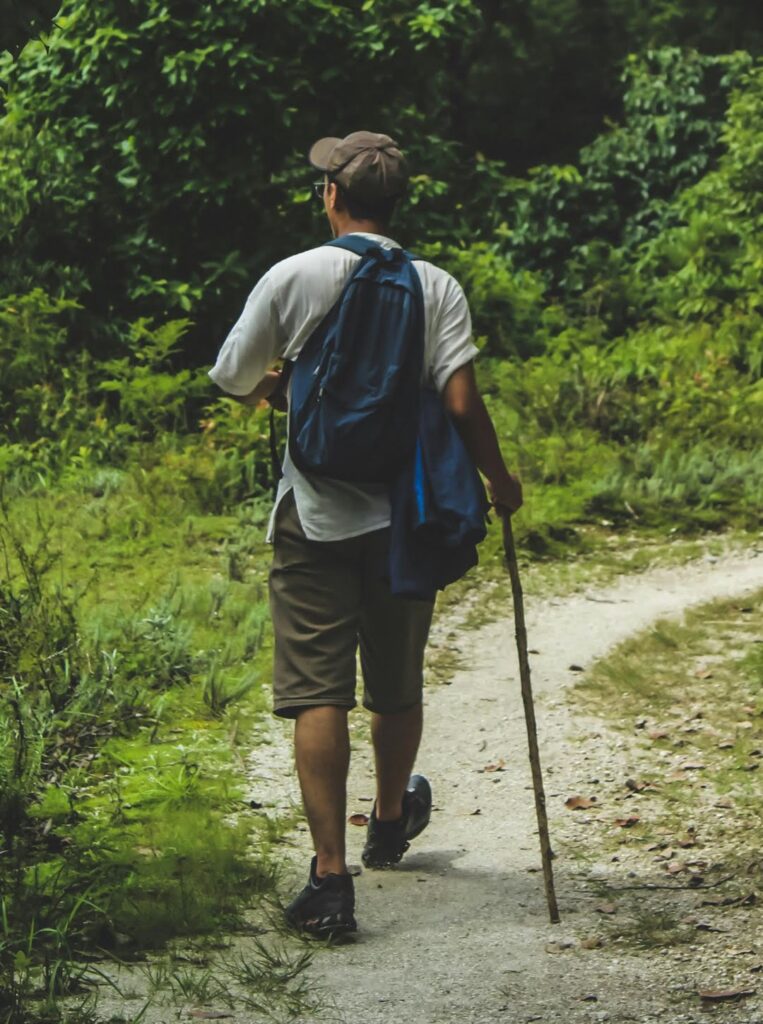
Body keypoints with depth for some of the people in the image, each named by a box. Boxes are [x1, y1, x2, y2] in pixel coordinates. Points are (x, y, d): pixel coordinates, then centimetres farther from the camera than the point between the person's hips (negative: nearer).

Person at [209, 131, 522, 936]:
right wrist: (498, 479, 8)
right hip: (405, 514, 2)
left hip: (315, 514, -2)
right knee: (397, 687, 20)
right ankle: (390, 824, 44)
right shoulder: (436, 288, -2)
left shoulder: (290, 279, -5)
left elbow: (232, 380, 5)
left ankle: (330, 876, -15)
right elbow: (461, 403, -9)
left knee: (317, 693, -4)